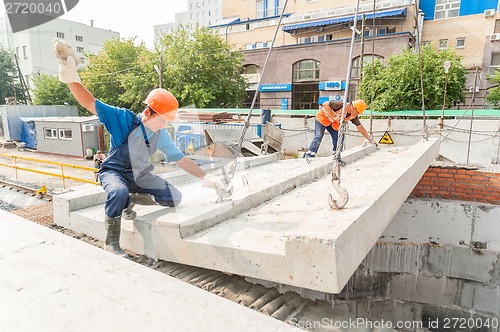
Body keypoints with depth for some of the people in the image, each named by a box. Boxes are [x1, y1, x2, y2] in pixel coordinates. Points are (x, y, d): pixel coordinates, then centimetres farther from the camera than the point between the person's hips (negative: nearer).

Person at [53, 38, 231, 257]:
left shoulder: (161, 135, -7)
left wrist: (207, 178, -9)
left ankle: (130, 200, 11)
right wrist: (71, 77, -44)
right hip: (114, 171, -5)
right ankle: (111, 243, -19)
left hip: (140, 175, 5)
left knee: (174, 198, -7)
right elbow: (90, 104, -28)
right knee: (119, 192, -41)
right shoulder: (124, 119, -21)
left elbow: (181, 159, -2)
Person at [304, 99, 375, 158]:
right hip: (323, 117, -7)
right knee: (318, 137, -14)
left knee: (336, 137, -3)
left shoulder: (353, 116, -10)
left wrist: (370, 139, 3)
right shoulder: (342, 105, -32)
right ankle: (308, 156, -12)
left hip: (333, 123, 7)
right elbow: (325, 104, -31)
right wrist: (334, 116, -35)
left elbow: (360, 127, 1)